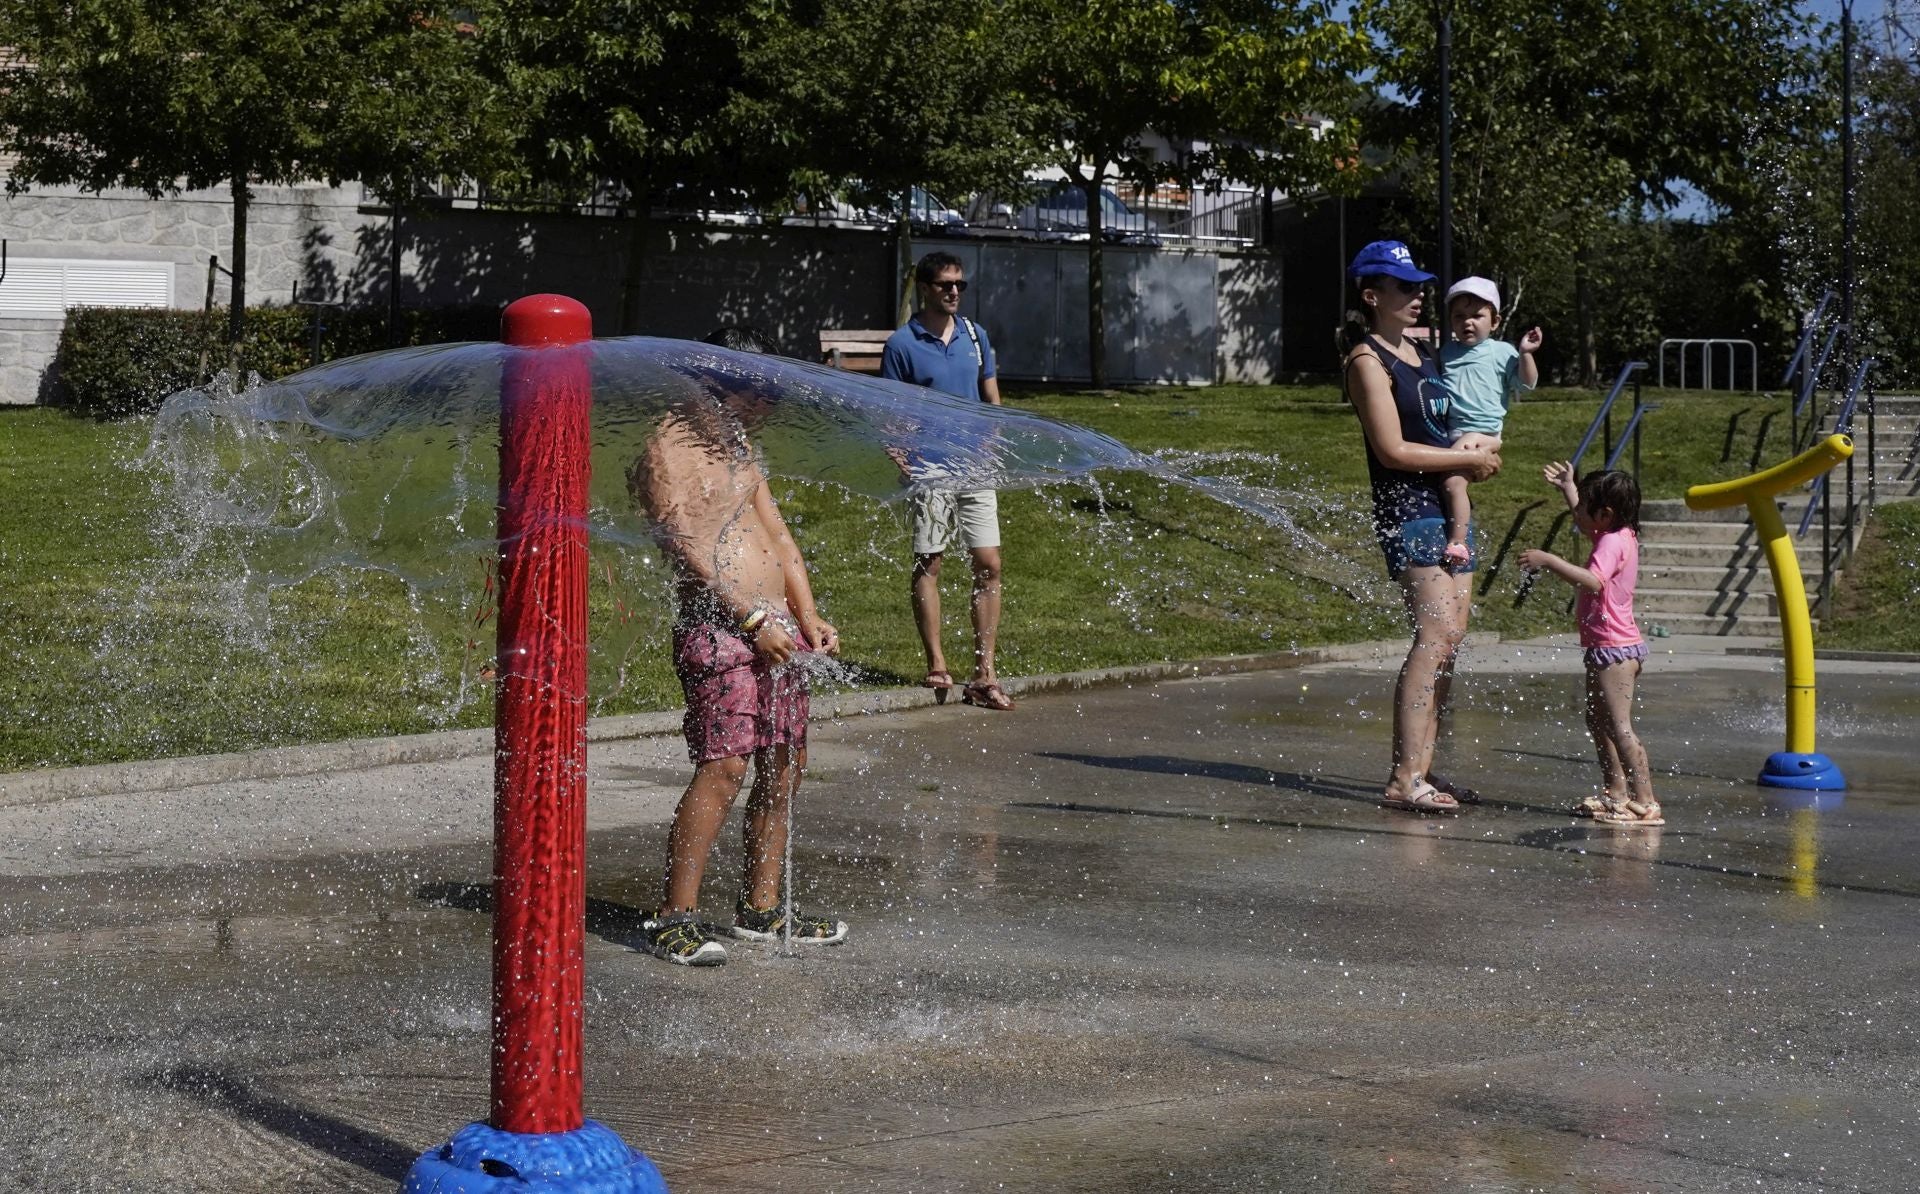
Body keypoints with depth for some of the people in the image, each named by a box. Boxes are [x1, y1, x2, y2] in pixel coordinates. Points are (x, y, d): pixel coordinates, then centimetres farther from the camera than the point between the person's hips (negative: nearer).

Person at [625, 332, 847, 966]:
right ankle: (674, 918, -12)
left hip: (777, 625, 9)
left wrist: (807, 616, 9)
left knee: (784, 765, 9)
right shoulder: (664, 449, -7)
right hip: (717, 627, -9)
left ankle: (761, 908, 19)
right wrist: (753, 619, -18)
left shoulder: (736, 446, 20)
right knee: (723, 766, -16)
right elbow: (689, 548, -15)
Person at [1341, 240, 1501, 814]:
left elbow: (1445, 425, 33)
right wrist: (1468, 459, -10)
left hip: (1448, 506, 9)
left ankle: (1422, 769, 8)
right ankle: (1404, 780, -20)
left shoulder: (1421, 349, 15)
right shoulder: (1367, 361, -9)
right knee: (1436, 635, -18)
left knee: (1450, 640, 4)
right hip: (1407, 509, -9)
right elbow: (1392, 450, -16)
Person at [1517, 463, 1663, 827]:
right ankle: (1616, 794, 26)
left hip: (1614, 648, -11)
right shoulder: (1618, 535, 11)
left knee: (1618, 725, -13)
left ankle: (1645, 802, -15)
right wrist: (1567, 486, 36)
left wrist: (1548, 561, -36)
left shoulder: (1613, 543, -19)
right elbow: (1586, 521, 34)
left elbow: (1593, 581, -37)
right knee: (1598, 723, 19)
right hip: (1612, 647, 11)